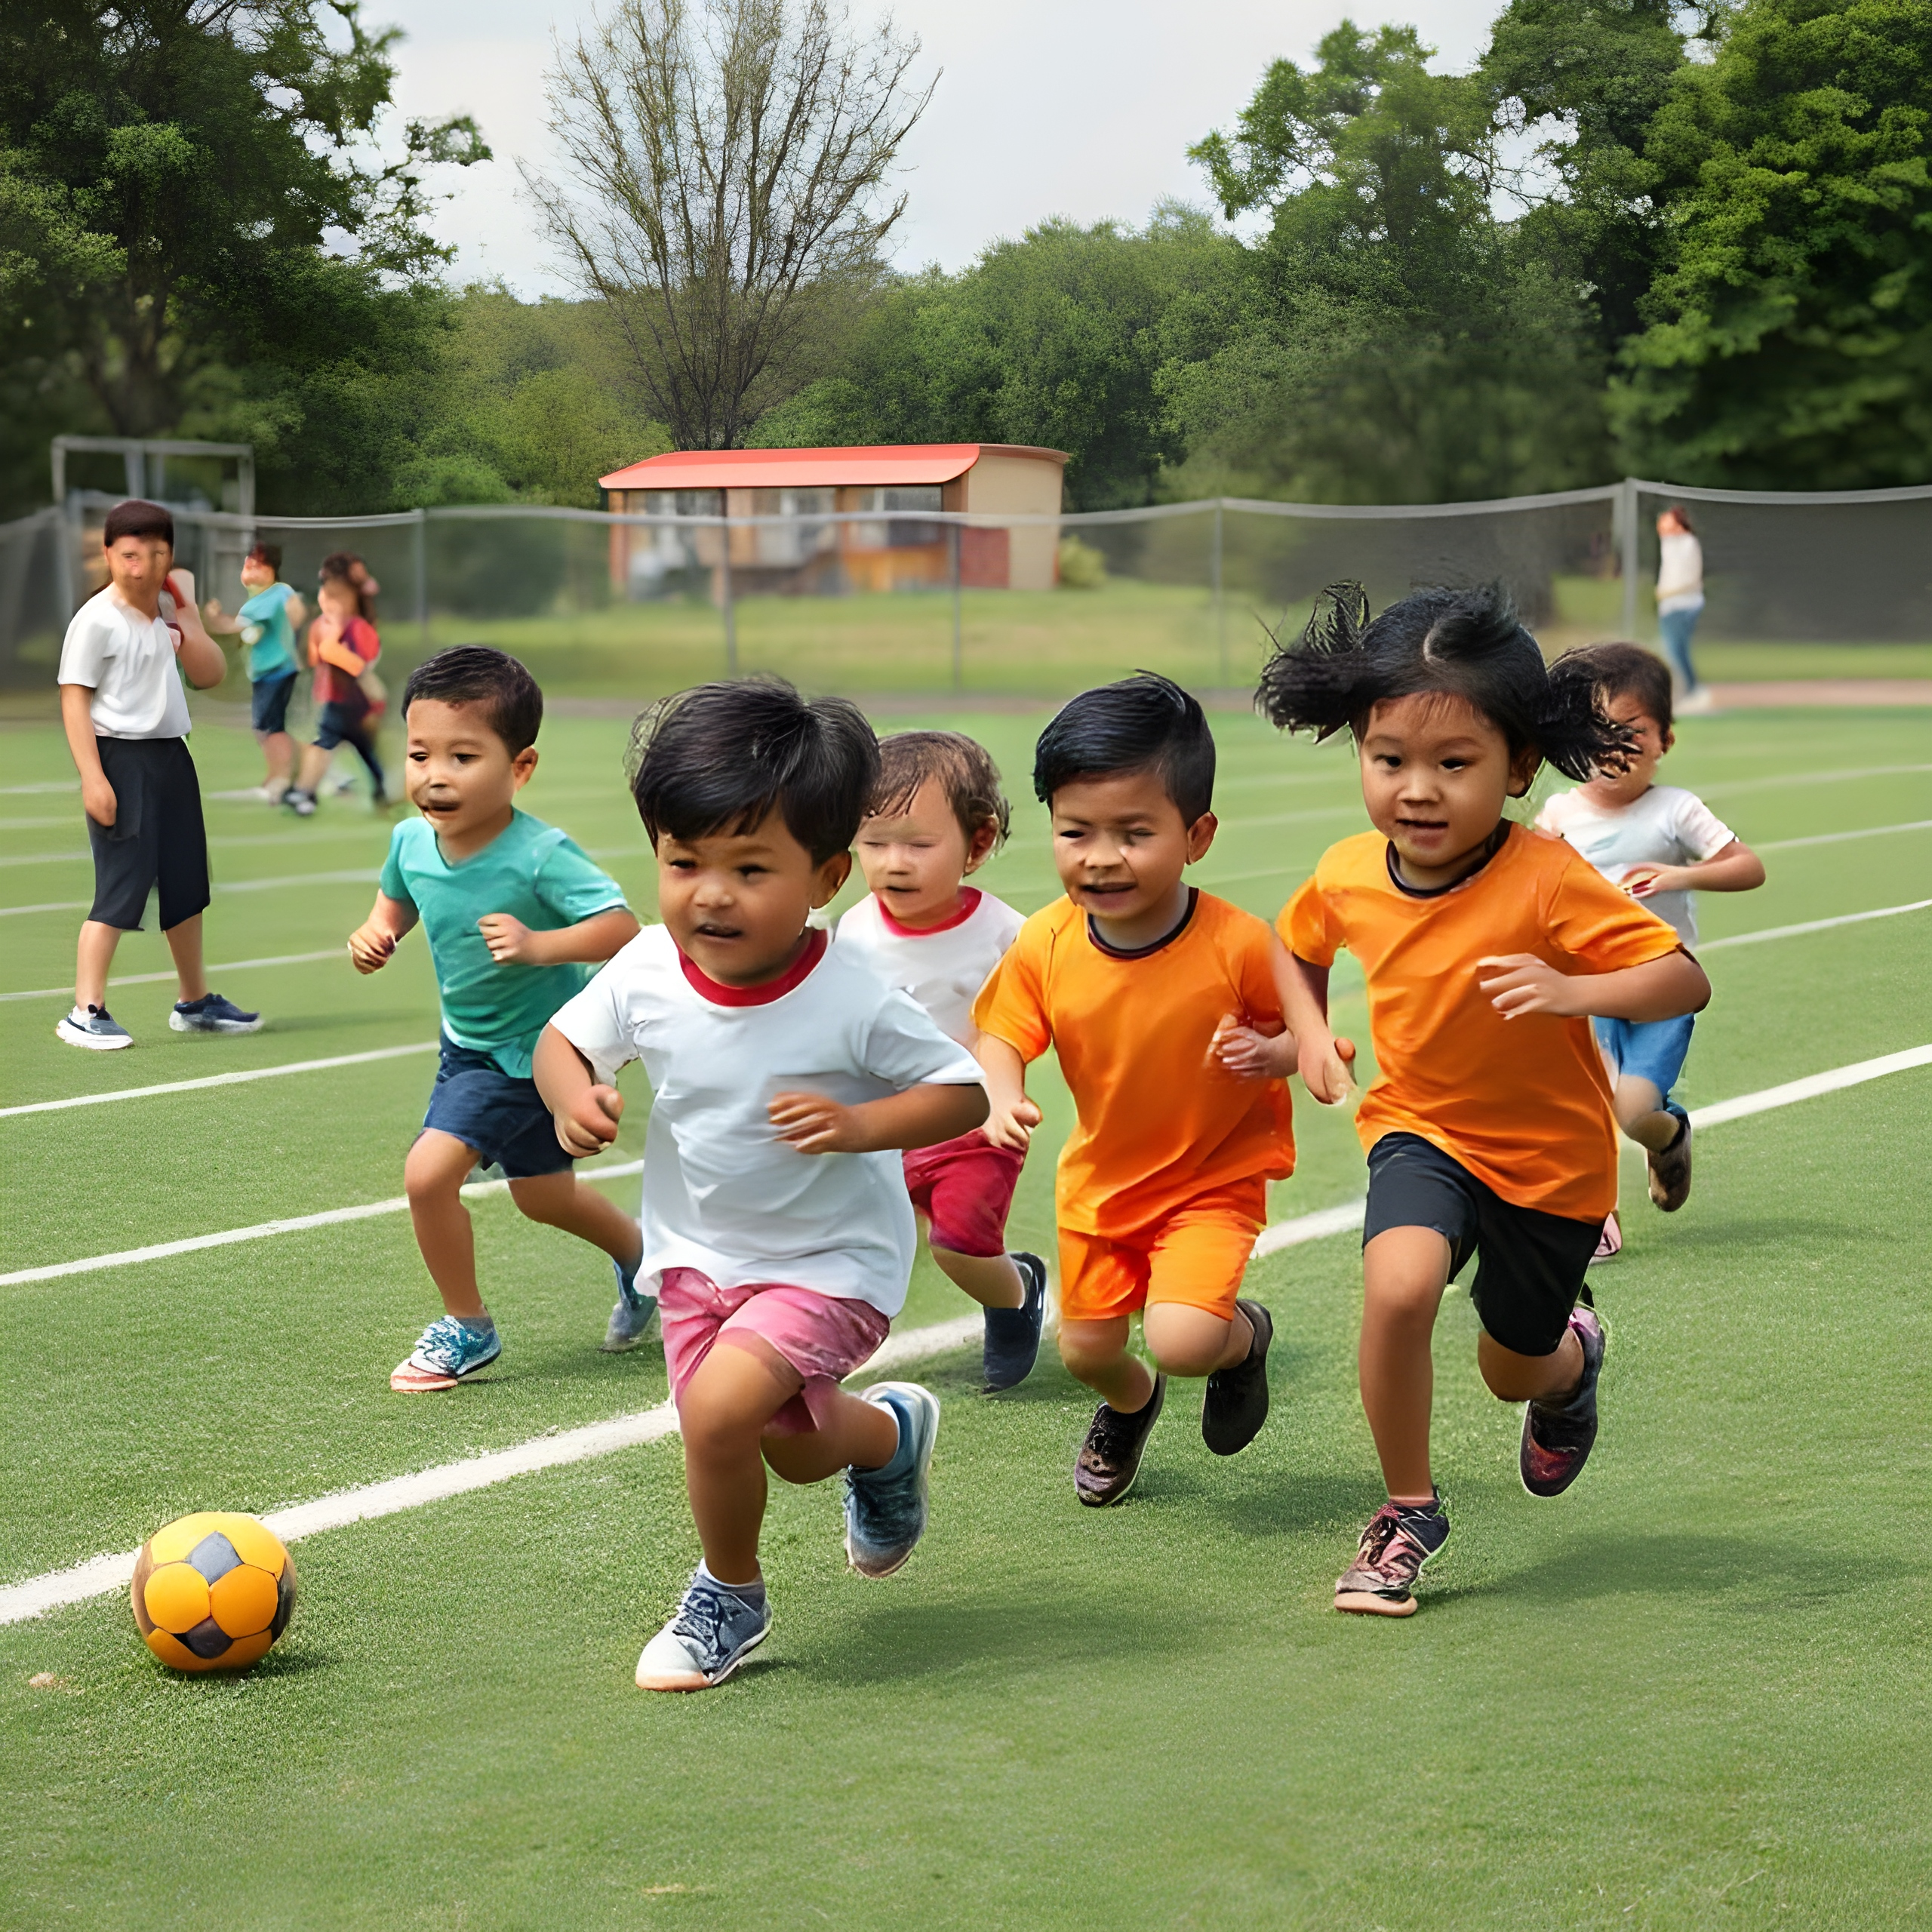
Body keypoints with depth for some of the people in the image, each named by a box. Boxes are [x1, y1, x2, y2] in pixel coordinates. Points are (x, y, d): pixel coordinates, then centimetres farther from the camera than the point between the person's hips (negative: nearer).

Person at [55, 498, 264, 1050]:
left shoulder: (168, 610, 10)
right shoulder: (97, 620, -11)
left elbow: (210, 676, 11)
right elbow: (74, 698, -14)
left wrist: (186, 621, -2)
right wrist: (92, 777, -20)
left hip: (171, 756, 8)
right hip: (121, 760, -8)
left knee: (187, 885, 15)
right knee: (121, 887, -10)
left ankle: (195, 1002, 27)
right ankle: (86, 1013, -6)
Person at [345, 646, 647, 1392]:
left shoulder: (540, 855, -31)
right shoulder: (411, 841, -12)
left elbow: (620, 926, -34)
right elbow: (398, 898, 10)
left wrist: (539, 945, -46)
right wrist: (377, 932, -12)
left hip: (531, 1050, -8)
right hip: (468, 1043, 8)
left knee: (429, 1170, -17)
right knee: (542, 1195, 24)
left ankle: (466, 1328, 6)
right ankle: (640, 1256, 53)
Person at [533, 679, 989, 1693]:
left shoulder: (851, 1003, -26)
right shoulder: (645, 974, -16)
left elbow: (963, 1090, -16)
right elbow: (563, 1039, 1)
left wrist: (857, 1124, -32)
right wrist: (574, 1098, -21)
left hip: (830, 1262, -5)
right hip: (699, 1253, 5)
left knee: (718, 1409, -23)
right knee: (794, 1446, 18)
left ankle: (728, 1597, 5)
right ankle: (892, 1430, 55)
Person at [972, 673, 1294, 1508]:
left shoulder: (1237, 944, -25)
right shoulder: (1045, 946, -17)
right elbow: (1002, 1035, -5)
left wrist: (1270, 1052, -33)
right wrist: (1003, 1096, -26)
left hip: (1215, 1177, -4)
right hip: (1100, 1179, 4)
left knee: (1181, 1340, -22)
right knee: (1085, 1350, 16)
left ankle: (1245, 1334, 17)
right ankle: (1130, 1404, 55)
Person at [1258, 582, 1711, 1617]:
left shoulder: (1548, 882, -27)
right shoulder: (1349, 875, -13)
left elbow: (1686, 979, -28)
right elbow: (1296, 945, 11)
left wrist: (1572, 992, -45)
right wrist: (1311, 1031, -7)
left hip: (1552, 1155, -2)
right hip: (1422, 1130, 2)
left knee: (1513, 1369, 16)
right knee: (1396, 1286, -28)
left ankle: (1571, 1355, 57)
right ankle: (1408, 1512, -6)